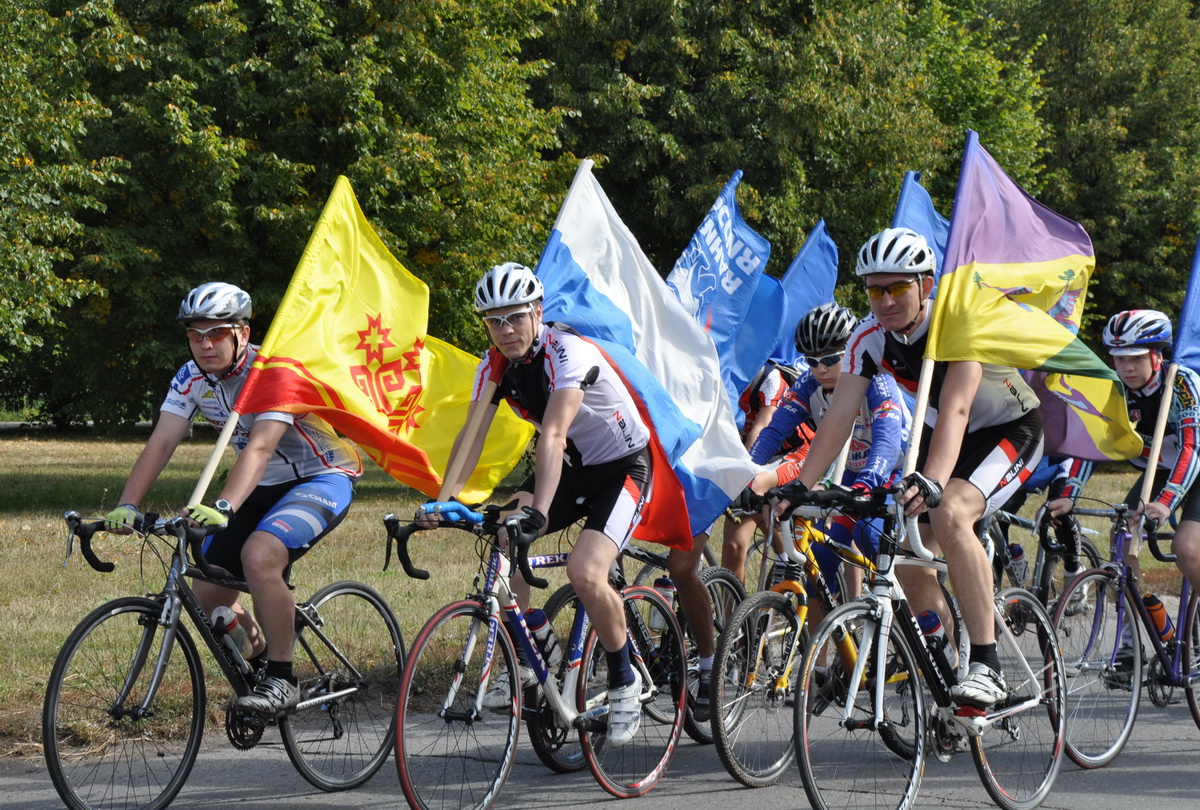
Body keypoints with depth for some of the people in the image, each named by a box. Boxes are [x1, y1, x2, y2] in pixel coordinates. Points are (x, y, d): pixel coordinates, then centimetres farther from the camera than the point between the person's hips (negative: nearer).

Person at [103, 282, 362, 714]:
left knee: (259, 555, -33)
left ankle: (280, 678, -19)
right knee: (208, 595, -3)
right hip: (263, 488, 7)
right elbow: (160, 444, -15)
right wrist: (126, 505, -30)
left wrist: (223, 508, -53)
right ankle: (261, 653, 27)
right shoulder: (191, 378, -6)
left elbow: (260, 447, -38)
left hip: (322, 479, -7)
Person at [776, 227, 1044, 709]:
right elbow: (839, 418, -15)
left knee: (948, 513, -32)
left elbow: (954, 411, -43)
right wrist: (799, 487, -27)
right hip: (940, 437, 7)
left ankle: (986, 665, -30)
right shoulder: (869, 339, -14)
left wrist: (930, 481, -57)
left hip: (1011, 431, -7)